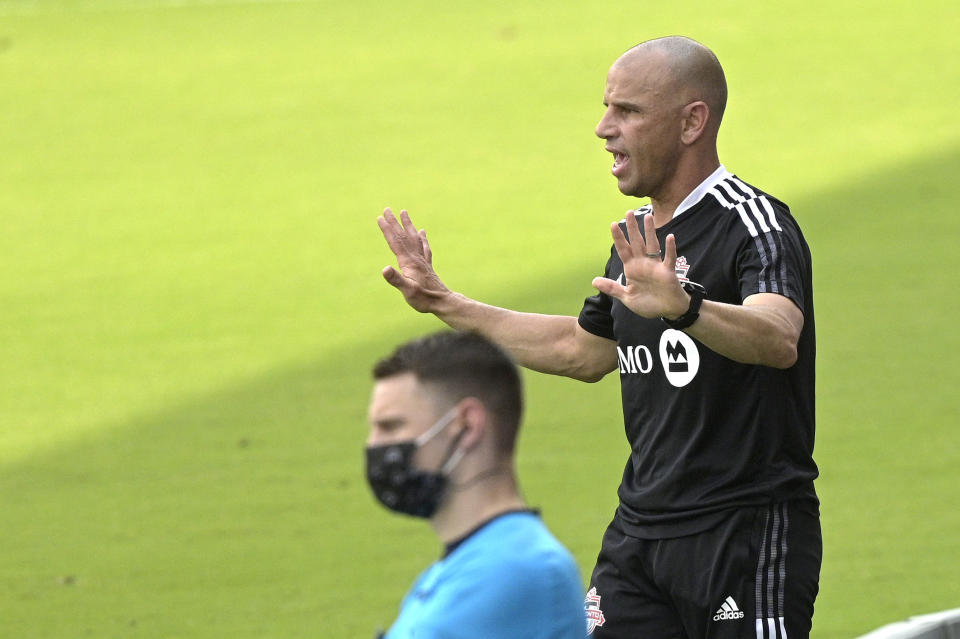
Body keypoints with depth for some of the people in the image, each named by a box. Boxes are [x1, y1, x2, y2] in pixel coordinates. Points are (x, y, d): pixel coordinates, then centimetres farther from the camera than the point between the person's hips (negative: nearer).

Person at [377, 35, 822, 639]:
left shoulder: (754, 225, -14)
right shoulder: (636, 237, 13)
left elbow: (778, 339, -34)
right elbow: (582, 351, 30)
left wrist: (684, 306, -53)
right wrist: (448, 305, 30)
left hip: (749, 535, -8)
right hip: (641, 530, 8)